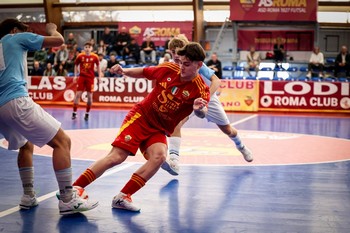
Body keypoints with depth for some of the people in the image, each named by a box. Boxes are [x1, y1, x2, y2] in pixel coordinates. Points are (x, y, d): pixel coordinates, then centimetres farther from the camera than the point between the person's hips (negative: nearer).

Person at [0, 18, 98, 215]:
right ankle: (67, 200, -13)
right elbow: (59, 40, 11)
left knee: (26, 145, 30)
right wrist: (52, 29, 30)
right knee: (62, 141, -7)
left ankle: (28, 196, 24)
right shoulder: (16, 38, 13)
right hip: (16, 101, -8)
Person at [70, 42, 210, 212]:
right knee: (116, 157, -15)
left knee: (159, 156, -29)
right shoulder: (169, 69, -8)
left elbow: (202, 113, -34)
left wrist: (199, 109, -56)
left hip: (159, 130, 1)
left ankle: (123, 197, -16)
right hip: (140, 116, -1)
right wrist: (124, 71, -6)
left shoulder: (200, 89, -14)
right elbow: (143, 72, 10)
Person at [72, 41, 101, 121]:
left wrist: (99, 76, 6)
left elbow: (98, 66, 10)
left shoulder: (95, 57, -3)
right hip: (81, 77, 0)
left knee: (90, 96, 1)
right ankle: (74, 113, 2)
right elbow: (76, 65, 11)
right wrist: (75, 76, 5)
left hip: (90, 78, 0)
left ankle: (87, 114, 13)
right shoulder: (80, 56, -2)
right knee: (78, 94, -5)